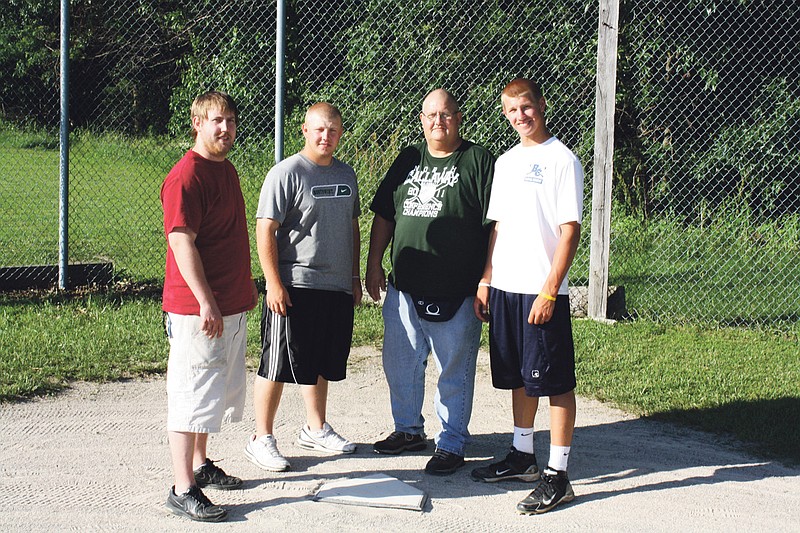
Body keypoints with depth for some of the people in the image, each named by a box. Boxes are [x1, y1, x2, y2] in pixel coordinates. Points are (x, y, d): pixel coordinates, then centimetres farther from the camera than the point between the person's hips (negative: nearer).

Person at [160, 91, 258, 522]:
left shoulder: (227, 170, 14)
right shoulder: (186, 176, -16)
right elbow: (182, 243, -22)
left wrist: (246, 286, 25)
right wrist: (206, 303, -25)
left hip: (231, 305, 10)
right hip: (198, 309, -10)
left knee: (218, 392, 19)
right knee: (193, 397, -5)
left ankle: (200, 465, 34)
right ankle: (183, 490, 0)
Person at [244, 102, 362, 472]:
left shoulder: (346, 174, 13)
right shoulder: (287, 173, -10)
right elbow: (265, 230, -13)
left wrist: (354, 276, 18)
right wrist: (274, 284, -17)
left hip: (337, 288, 7)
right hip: (294, 287, -7)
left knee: (322, 364, 17)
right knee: (278, 365, -2)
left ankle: (316, 428, 32)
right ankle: (262, 439, 7)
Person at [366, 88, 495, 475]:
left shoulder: (478, 162, -4)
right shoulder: (407, 160, 12)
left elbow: (497, 225, -8)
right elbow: (384, 216, 18)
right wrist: (374, 263, 11)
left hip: (455, 295, -5)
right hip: (404, 288, 6)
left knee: (454, 372, 4)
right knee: (400, 364, 15)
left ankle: (451, 445, 16)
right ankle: (409, 430, 33)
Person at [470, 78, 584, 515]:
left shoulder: (561, 160, -8)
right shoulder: (505, 162, 14)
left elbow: (570, 231, -12)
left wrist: (549, 291, -17)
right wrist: (485, 281, 12)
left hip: (542, 291, -7)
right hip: (505, 287, 7)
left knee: (555, 381, -2)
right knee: (519, 377, 16)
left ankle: (557, 476, 3)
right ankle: (523, 456, 29)